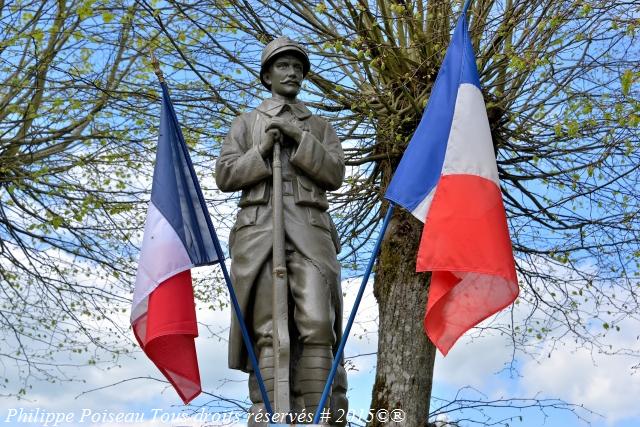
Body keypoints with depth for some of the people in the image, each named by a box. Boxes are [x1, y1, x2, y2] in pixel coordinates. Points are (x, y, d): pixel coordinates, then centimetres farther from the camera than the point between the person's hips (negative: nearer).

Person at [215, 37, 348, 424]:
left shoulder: (321, 127, 22)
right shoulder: (247, 123, 21)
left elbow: (335, 175, 5)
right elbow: (226, 176, 10)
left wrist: (298, 136, -5)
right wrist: (262, 151, -5)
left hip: (309, 231, 1)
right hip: (260, 229, 0)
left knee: (317, 327, -14)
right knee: (268, 330, -9)